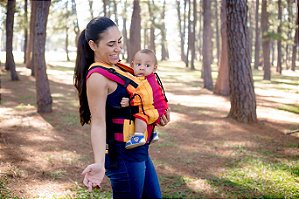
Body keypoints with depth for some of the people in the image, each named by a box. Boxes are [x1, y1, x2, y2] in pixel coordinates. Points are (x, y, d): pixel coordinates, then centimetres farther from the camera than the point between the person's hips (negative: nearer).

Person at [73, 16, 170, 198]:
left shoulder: (116, 67, 9)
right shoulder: (98, 76, -19)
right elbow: (98, 123, -24)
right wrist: (100, 164, -33)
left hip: (139, 150, 10)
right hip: (124, 155, -10)